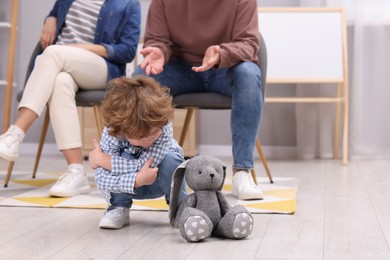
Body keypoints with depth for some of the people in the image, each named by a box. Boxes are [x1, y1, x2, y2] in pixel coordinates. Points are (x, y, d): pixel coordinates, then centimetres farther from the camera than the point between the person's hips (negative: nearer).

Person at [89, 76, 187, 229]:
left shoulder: (163, 128, -35)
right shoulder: (111, 133, -32)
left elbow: (144, 164, -41)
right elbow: (101, 179, -36)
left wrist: (103, 160, -36)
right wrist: (137, 180, -50)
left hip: (159, 181, 1)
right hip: (126, 185, -1)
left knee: (169, 159, -34)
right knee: (124, 158, -34)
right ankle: (119, 208, -11)